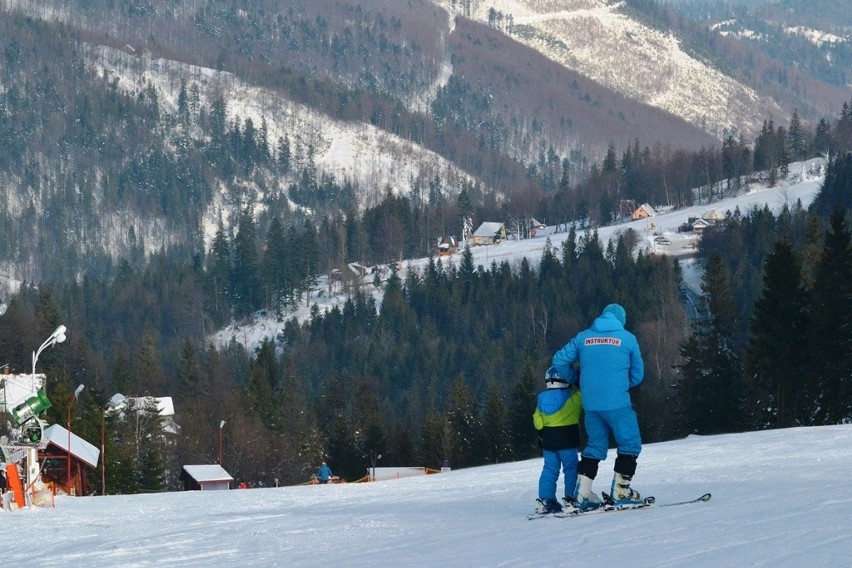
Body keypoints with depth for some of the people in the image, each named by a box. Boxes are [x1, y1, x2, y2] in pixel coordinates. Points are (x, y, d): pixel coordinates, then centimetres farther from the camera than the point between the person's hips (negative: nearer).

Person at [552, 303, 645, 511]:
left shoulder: (583, 337, 9)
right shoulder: (628, 339, 1)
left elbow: (559, 361, 8)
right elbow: (637, 375, 7)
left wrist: (575, 380, 23)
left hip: (590, 405, 4)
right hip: (617, 403, -4)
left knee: (595, 445, 15)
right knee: (630, 444, 7)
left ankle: (582, 493, 8)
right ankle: (620, 491, 1)